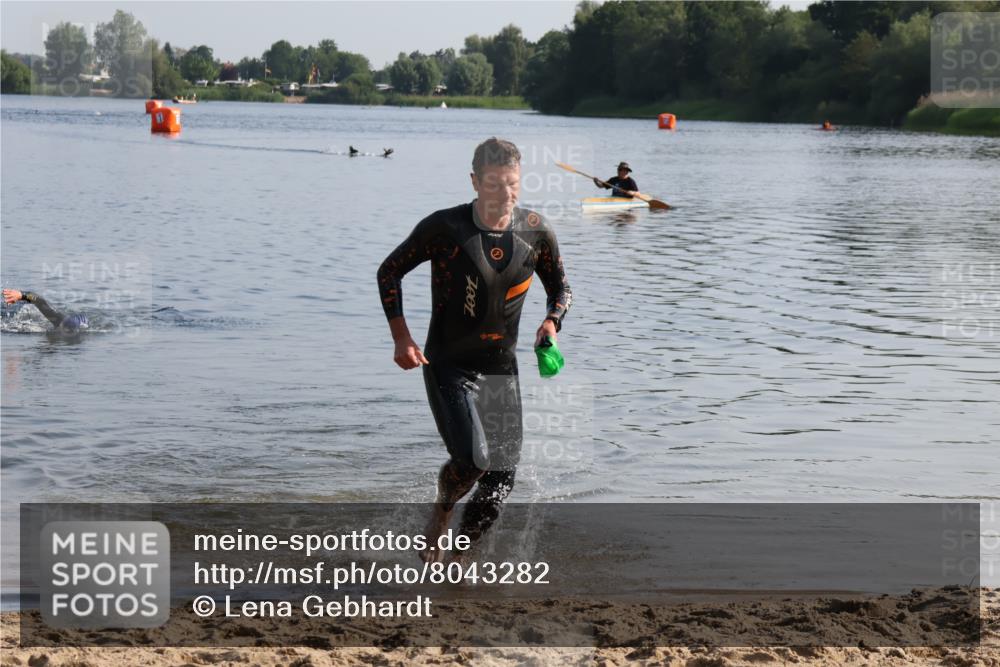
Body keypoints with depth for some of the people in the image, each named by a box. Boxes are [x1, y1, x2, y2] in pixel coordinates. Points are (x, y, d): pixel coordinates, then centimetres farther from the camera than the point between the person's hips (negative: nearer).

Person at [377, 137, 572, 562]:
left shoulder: (536, 232, -2)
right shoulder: (444, 228, -12)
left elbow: (560, 288, 15)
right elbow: (389, 272, 1)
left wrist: (551, 323, -7)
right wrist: (401, 337, -7)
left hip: (501, 369, 4)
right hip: (448, 366, -4)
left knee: (501, 479, 0)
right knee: (472, 460, -23)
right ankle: (440, 516, 10)